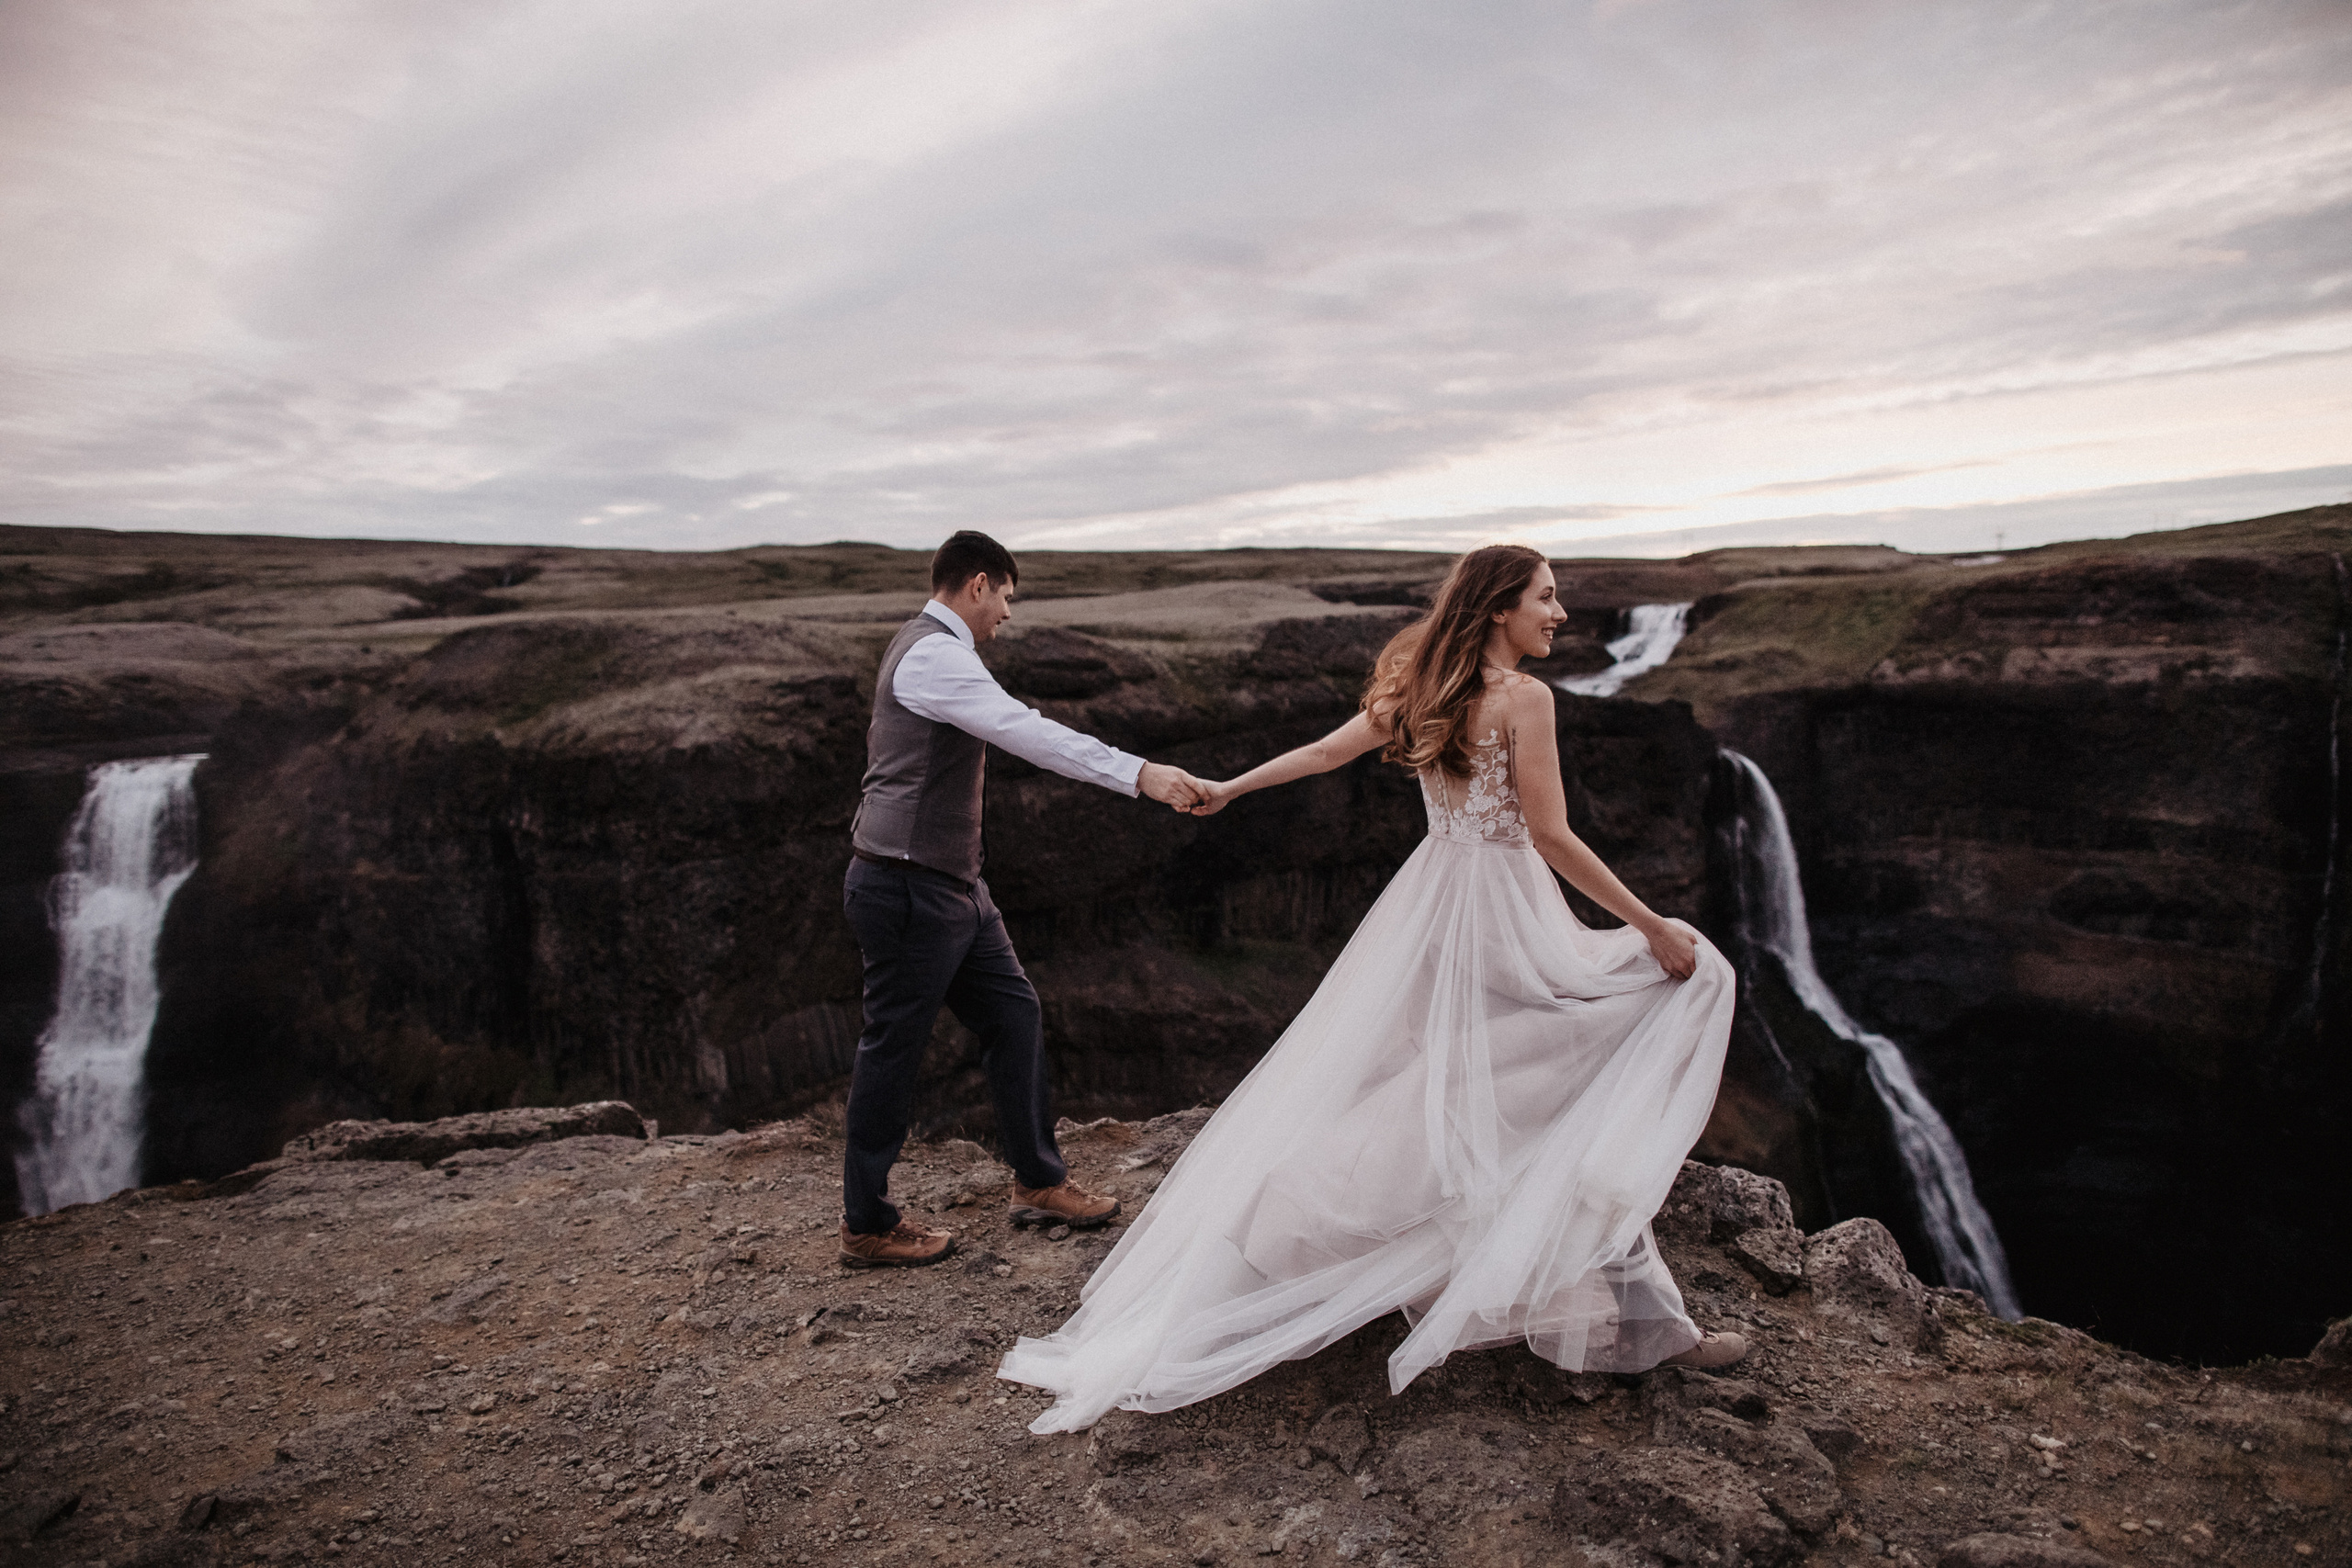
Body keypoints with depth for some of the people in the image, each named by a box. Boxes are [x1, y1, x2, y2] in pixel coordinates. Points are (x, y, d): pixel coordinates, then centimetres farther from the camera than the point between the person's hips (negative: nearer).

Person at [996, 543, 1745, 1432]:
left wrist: (1230, 788, 32)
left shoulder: (1420, 692, 9)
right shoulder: (1523, 697, -13)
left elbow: (1325, 752, 17)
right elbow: (1552, 837, -15)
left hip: (1433, 906, 8)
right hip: (1503, 914, -7)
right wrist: (1652, 926, -8)